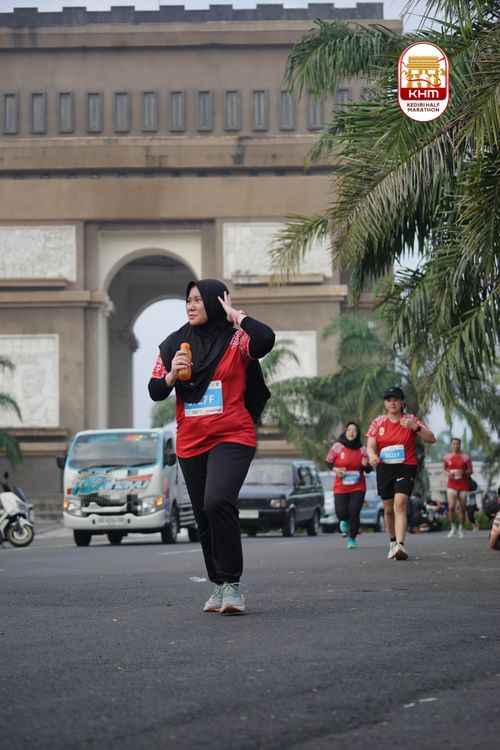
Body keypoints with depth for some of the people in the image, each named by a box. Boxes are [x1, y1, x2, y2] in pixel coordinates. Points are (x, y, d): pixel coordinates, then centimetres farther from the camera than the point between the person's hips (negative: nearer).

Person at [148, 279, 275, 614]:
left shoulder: (235, 340, -3)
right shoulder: (174, 344, 9)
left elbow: (266, 339, -25)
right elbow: (155, 392, 9)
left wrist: (235, 315, -11)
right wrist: (171, 375, -12)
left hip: (232, 438, -5)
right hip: (191, 444, 5)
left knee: (218, 502, -25)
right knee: (204, 517, 10)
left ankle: (232, 583, -17)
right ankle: (219, 586, 24)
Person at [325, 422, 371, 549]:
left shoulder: (362, 449, 0)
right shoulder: (338, 446, -4)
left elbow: (368, 469, 8)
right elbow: (328, 461, 6)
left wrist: (366, 465, -15)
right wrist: (335, 469, -13)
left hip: (358, 487, 0)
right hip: (340, 487, 0)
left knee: (354, 513, -10)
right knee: (341, 513, -6)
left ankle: (352, 539, 8)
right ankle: (345, 521, 35)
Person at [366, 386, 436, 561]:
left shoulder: (411, 420, 0)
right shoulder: (378, 422, 7)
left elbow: (431, 439, -7)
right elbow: (370, 445, 1)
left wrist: (415, 427, -23)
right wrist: (372, 455, -23)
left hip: (406, 467, -3)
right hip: (384, 468, 3)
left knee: (400, 505, -21)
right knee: (388, 509, 11)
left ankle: (400, 545, -31)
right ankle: (392, 542, 31)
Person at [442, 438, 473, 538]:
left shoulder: (465, 457, 2)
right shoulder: (447, 457, 6)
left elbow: (470, 470, 3)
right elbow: (444, 469, 16)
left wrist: (463, 472, -17)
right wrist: (447, 473, -7)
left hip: (463, 485, 0)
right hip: (452, 485, 0)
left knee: (462, 509, 4)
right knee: (451, 507, -17)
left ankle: (461, 528, 19)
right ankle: (453, 527, 0)